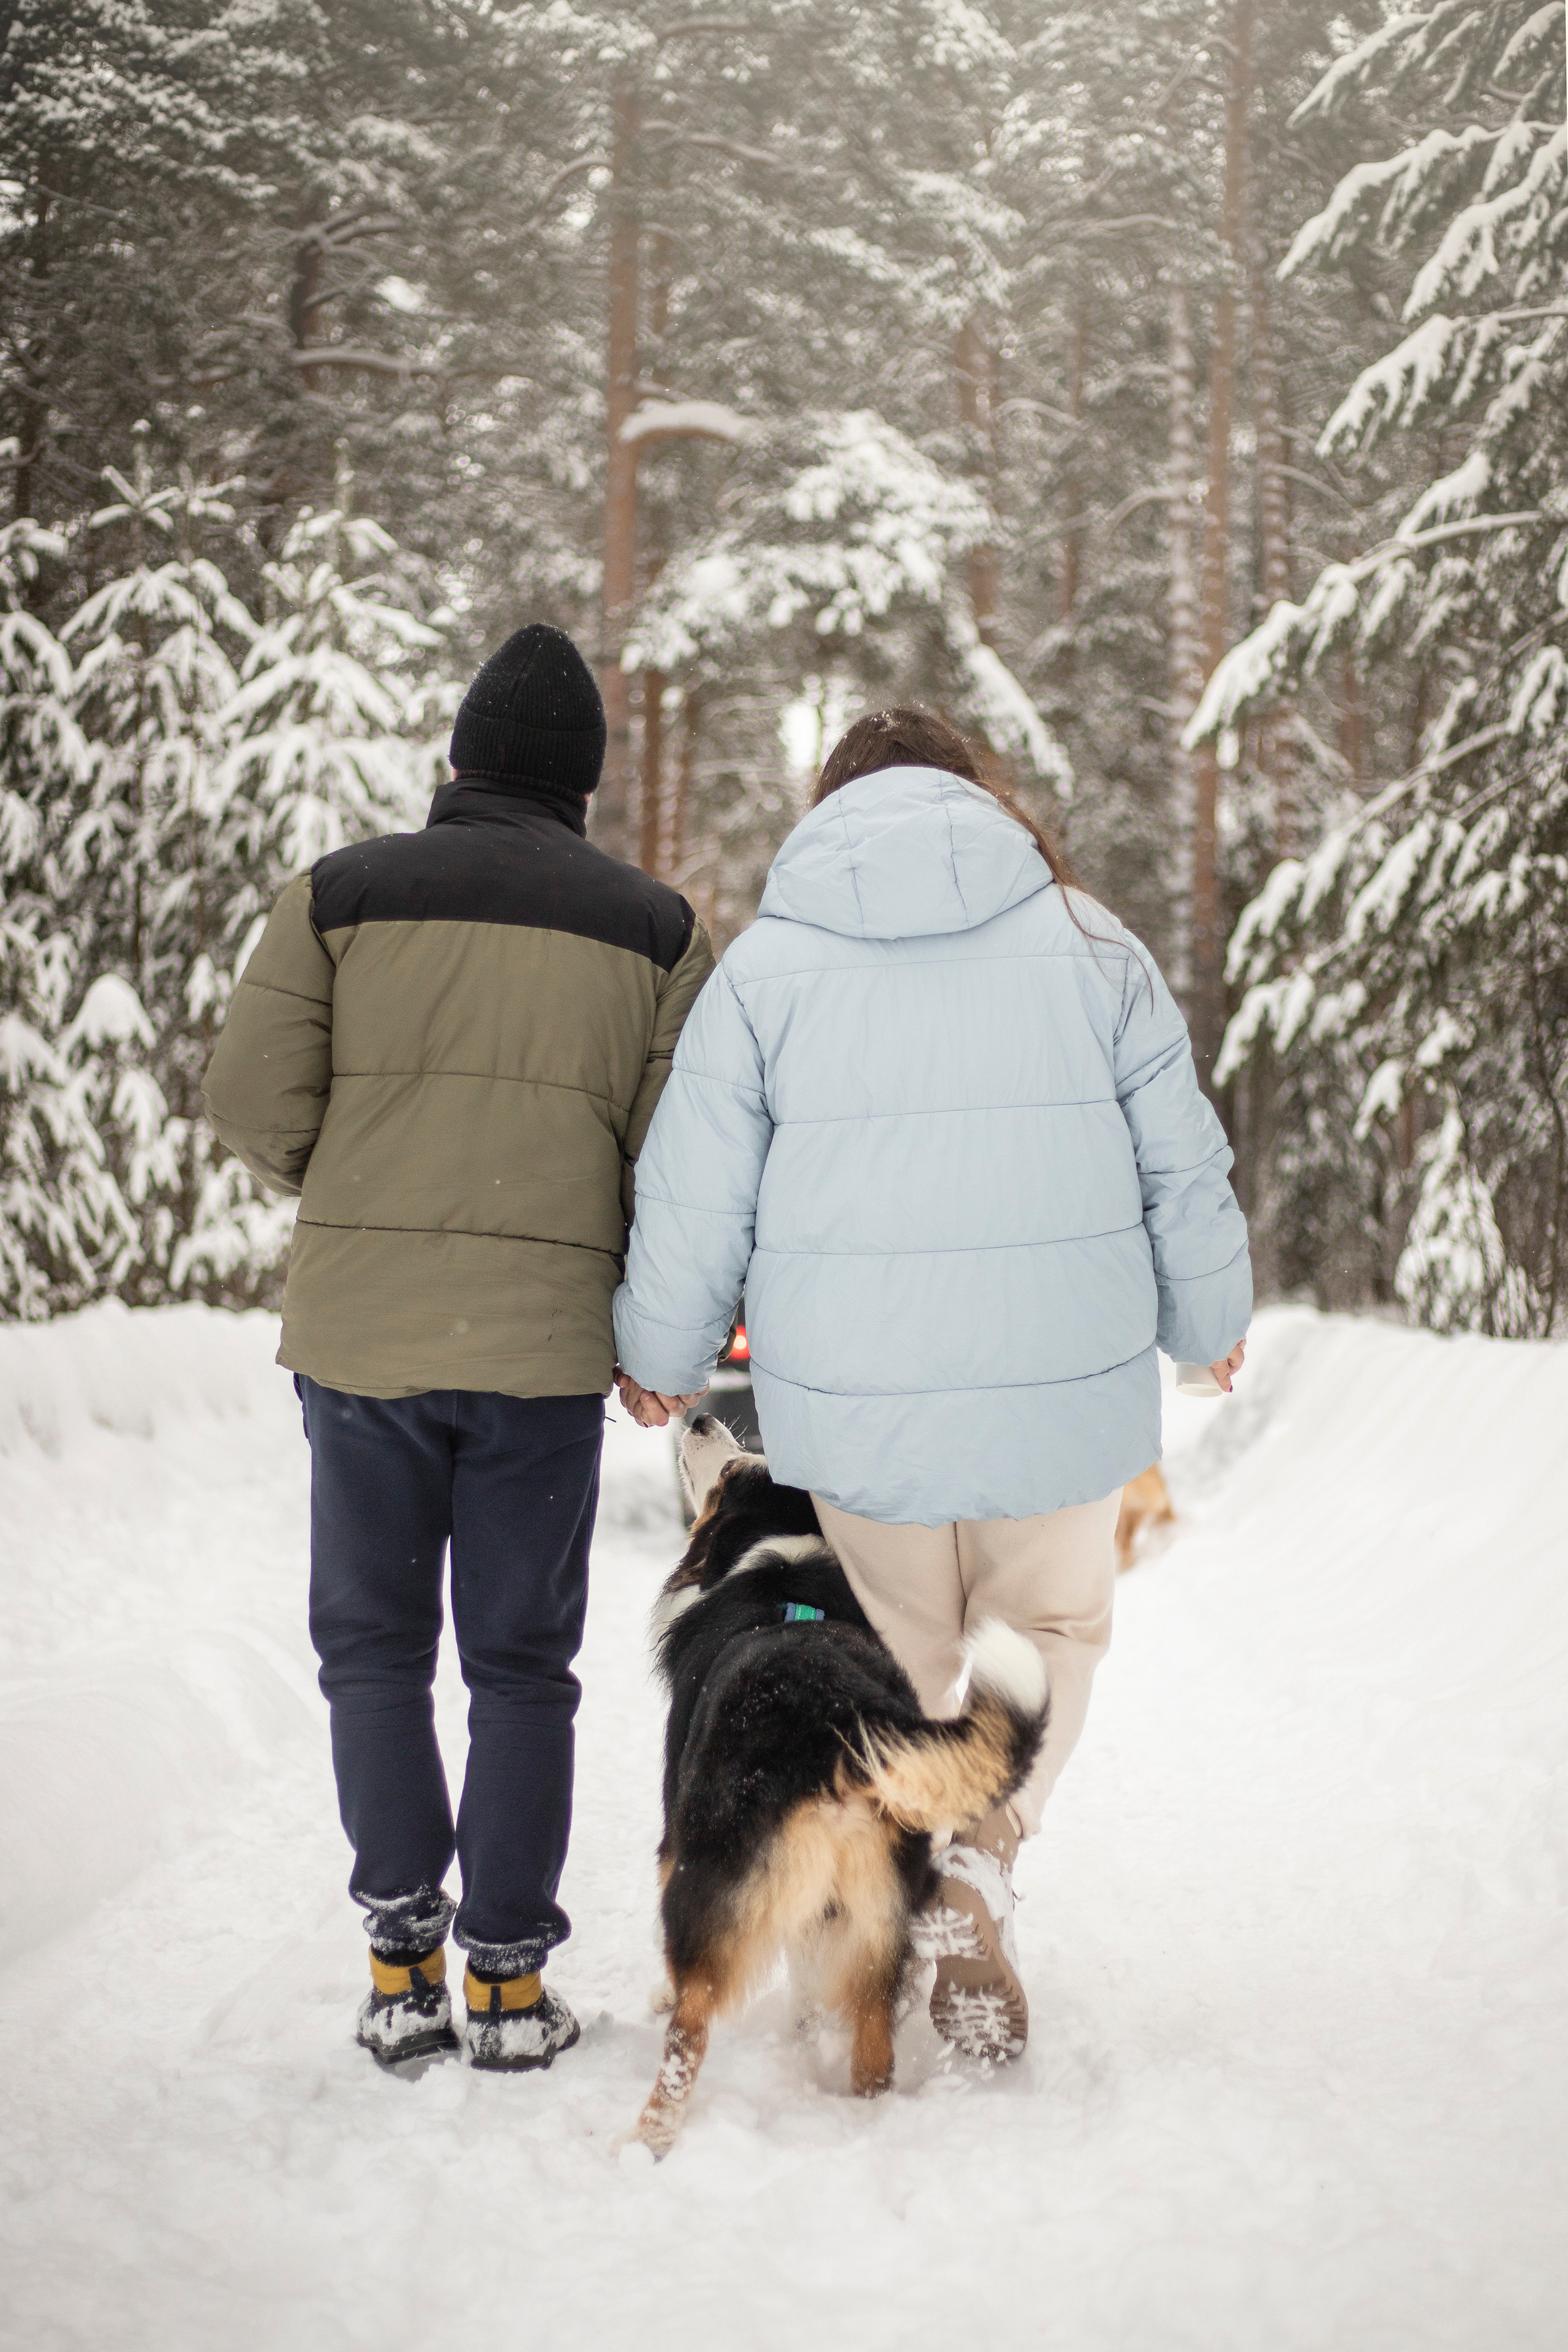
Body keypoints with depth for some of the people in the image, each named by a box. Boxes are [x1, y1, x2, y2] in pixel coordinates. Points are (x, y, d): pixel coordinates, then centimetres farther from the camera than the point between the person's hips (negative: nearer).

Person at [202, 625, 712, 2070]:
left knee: (374, 1647, 13)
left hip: (360, 1334, 0)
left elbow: (254, 1103, -4)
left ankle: (403, 1951, 7)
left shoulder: (341, 897, 1)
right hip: (546, 1341, 1)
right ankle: (509, 1977, 12)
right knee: (523, 1664, 10)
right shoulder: (654, 929, 4)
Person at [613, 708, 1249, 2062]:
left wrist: (664, 1359, 18)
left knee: (902, 1661, 20)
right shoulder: (1089, 943, 3)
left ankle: (892, 1937, 22)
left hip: (856, 1412, 0)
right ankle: (981, 1864, -2)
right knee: (1053, 1631, 21)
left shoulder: (768, 963, 1)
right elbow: (1182, 1166, 7)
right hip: (1063, 1396, 0)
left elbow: (693, 1202, 2)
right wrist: (1209, 1322, 24)